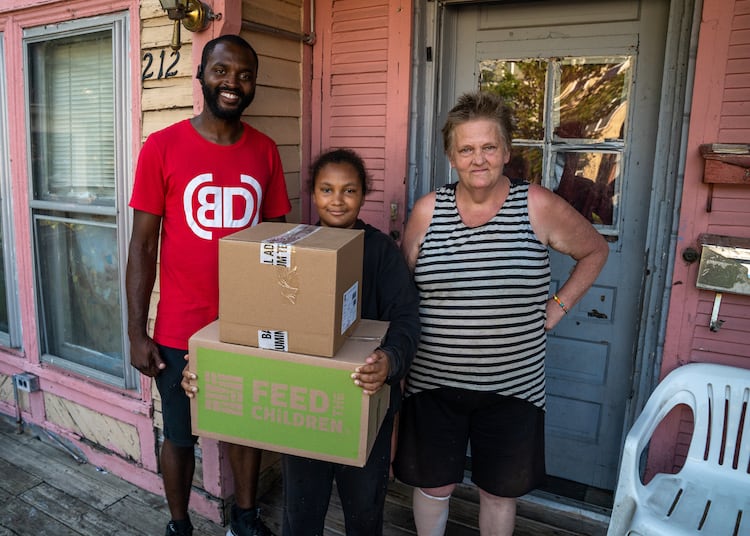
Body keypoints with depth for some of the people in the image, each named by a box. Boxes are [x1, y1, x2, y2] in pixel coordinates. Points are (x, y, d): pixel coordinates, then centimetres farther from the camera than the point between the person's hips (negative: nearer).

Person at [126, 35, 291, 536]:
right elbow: (143, 245, -5)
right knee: (181, 435, 16)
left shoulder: (266, 151, 1)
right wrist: (136, 333, -7)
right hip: (181, 330, -2)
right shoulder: (163, 147, -8)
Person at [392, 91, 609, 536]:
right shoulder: (428, 210, -4)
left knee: (500, 490, 19)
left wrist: (558, 307, 0)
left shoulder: (537, 206, -8)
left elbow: (595, 250, 8)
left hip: (512, 385, 0)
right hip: (433, 382, 1)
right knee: (433, 484, 17)